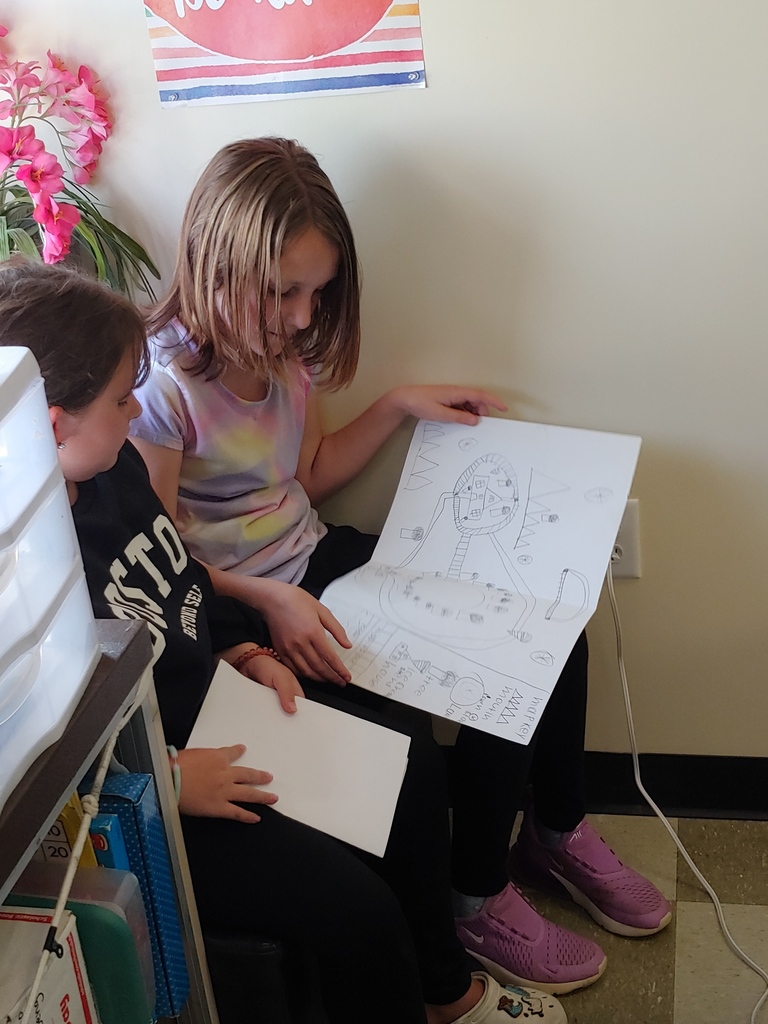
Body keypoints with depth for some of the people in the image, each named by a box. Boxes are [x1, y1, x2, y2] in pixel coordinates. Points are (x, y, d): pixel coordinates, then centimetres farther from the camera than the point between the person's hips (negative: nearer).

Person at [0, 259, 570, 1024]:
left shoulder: (111, 465, -2)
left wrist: (245, 651, 4)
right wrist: (167, 780, -24)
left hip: (210, 700, 10)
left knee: (411, 760, 12)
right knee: (357, 908, -17)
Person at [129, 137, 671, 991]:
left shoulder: (283, 349, 3)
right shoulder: (164, 384, -20)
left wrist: (398, 407, 5)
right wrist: (270, 600, -30)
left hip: (318, 560, 8)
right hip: (246, 608, -8)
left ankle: (557, 832, 20)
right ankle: (476, 901, 6)